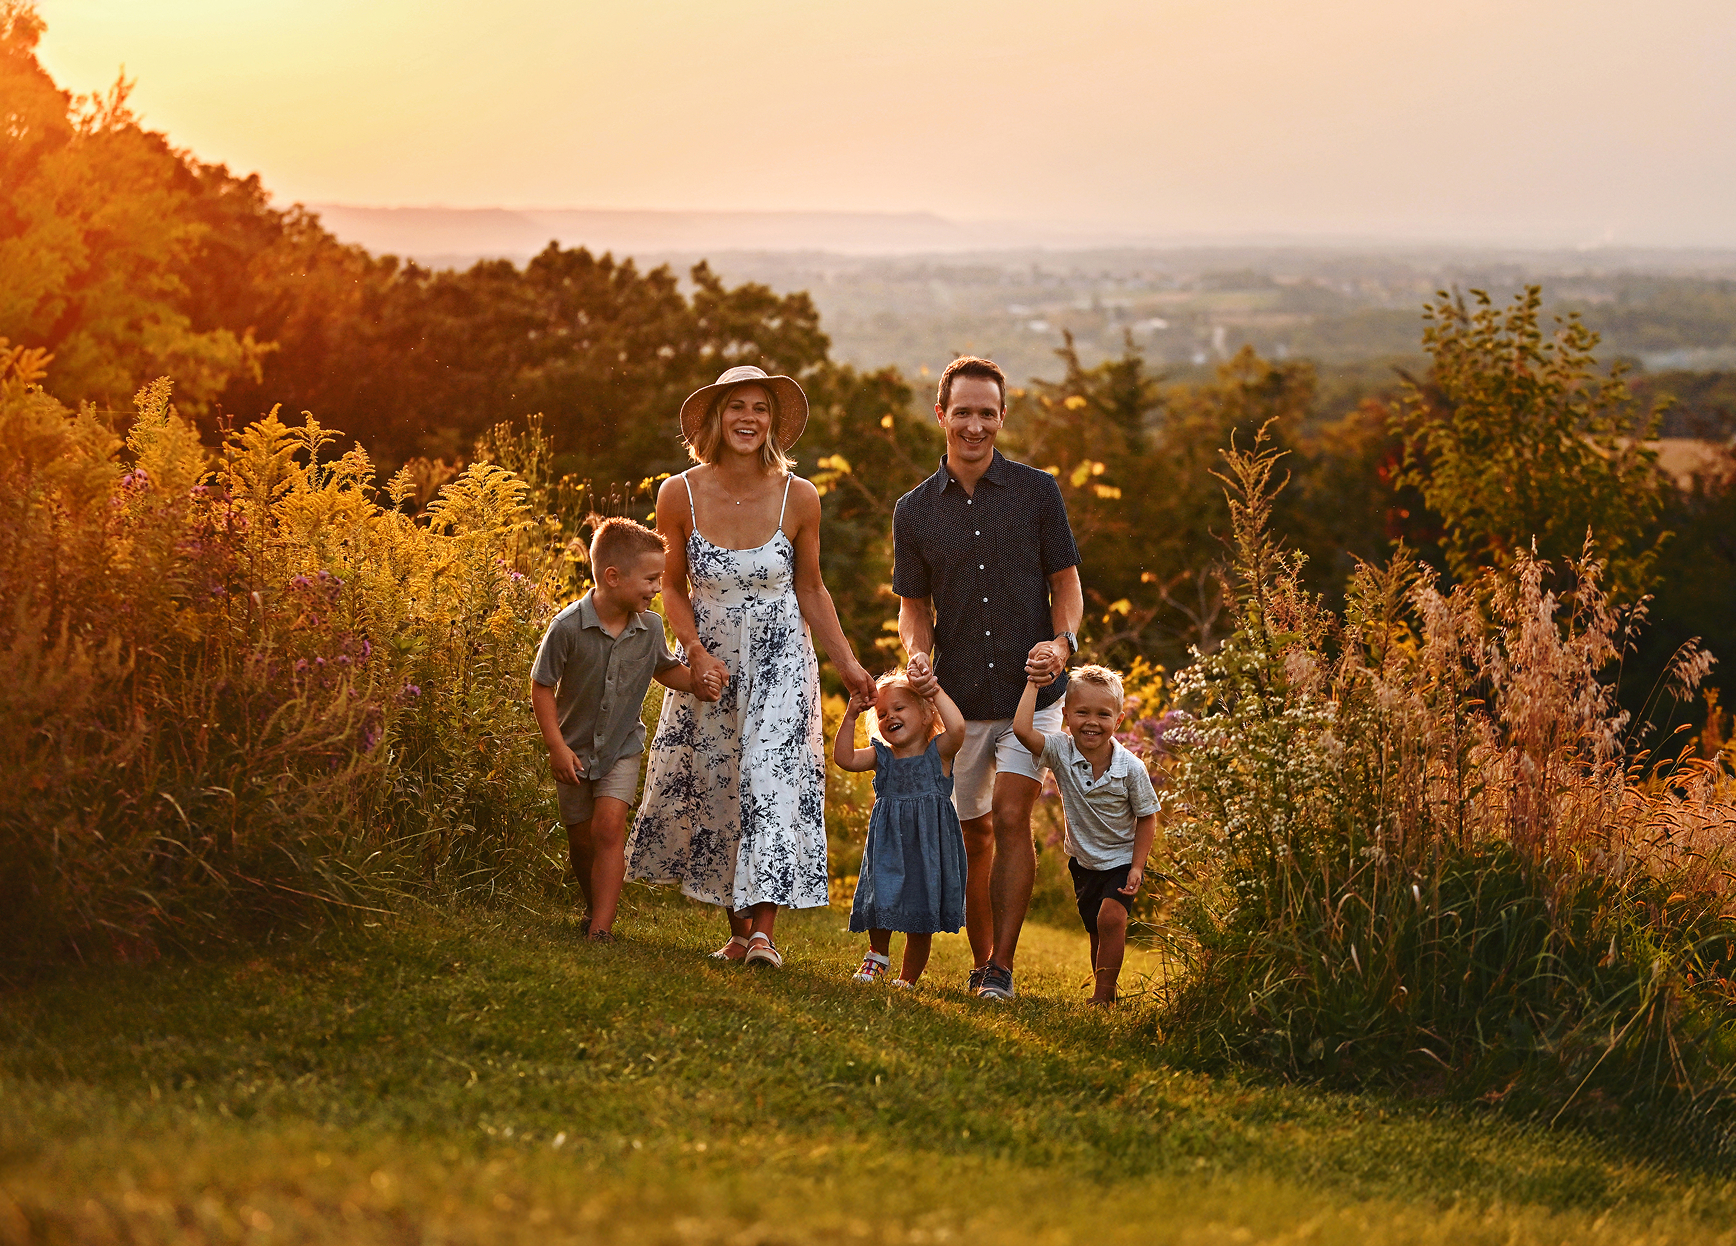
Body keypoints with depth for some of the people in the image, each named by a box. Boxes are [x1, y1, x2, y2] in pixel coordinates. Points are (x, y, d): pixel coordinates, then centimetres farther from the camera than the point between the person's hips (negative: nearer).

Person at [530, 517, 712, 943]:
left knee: (609, 825, -17)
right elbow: (542, 686, -13)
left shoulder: (650, 627, -11)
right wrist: (557, 747, -16)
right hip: (575, 749, -1)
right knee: (581, 839, 11)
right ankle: (595, 904, 40)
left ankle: (602, 927, -17)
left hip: (622, 748, 1)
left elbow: (664, 668, 11)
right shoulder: (568, 627, -23)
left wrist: (696, 681, -10)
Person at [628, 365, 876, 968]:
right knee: (710, 788, 5)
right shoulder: (680, 495, -10)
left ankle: (763, 930, -14)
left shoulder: (798, 497, -10)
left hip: (779, 660, -1)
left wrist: (848, 665, 1)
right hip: (708, 659, 2)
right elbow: (674, 586, 4)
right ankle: (738, 928, 17)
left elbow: (809, 589, 3)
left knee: (773, 778, -14)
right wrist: (696, 653, -11)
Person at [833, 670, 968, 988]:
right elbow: (844, 758, -7)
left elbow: (956, 727, -23)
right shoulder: (881, 757, 7)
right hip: (888, 848, 2)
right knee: (881, 903, -2)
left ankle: (908, 977, 20)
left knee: (921, 922, 3)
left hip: (928, 850, -2)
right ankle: (878, 954, 27)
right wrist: (850, 716, -13)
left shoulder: (938, 753, -3)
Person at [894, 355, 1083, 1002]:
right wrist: (918, 656, -9)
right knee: (973, 834, 11)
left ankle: (1001, 969, -9)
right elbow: (914, 605, 11)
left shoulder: (1037, 491, 0)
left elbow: (1066, 582, 4)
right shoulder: (914, 510, 4)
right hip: (958, 699, 2)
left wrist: (1061, 641, -15)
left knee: (1011, 817, -14)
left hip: (1031, 690, -2)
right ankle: (980, 961, 26)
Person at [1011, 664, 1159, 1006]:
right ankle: (1104, 989, 29)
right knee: (1095, 930, 11)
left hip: (1122, 859, -3)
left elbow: (1147, 817, -9)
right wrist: (1034, 682, -26)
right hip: (1084, 860, 3)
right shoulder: (1061, 751, -18)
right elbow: (1021, 728, -33)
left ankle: (1103, 995, -13)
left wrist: (1137, 867, -14)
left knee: (1111, 917, -22)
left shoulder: (1131, 767, -21)